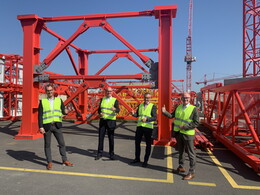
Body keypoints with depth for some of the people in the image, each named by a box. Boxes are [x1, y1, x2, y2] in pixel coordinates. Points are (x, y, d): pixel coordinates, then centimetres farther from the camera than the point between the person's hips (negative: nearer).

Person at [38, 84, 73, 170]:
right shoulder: (42, 101, 3)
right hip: (47, 126, -1)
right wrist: (41, 127, -8)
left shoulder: (59, 100, 8)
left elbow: (63, 111, 7)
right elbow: (40, 115, 0)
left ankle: (65, 160, 19)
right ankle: (49, 162, 19)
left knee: (62, 143, 5)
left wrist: (65, 112, -18)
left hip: (57, 125, 2)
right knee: (47, 145, 6)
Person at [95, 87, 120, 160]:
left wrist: (114, 109, -39)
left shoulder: (115, 100, -2)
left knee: (111, 138, 4)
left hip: (111, 121, -3)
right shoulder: (102, 99, 11)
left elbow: (118, 110, -16)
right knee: (101, 137, 5)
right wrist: (100, 113, -9)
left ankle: (111, 154, 17)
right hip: (102, 120, 3)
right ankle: (99, 154, 17)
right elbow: (99, 109, 14)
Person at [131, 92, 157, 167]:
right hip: (139, 126, 5)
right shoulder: (140, 105, 11)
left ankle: (145, 161, 18)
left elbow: (154, 118, -12)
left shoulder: (152, 106, -5)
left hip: (148, 127, -5)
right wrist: (133, 114, -8)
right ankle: (137, 158, 29)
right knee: (137, 142, 11)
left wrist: (147, 119, -28)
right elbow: (137, 114, 14)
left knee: (148, 144, 5)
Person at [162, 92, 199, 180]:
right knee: (181, 151, 20)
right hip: (178, 133, 6)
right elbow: (171, 116, 10)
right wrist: (165, 112, -8)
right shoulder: (178, 107, 7)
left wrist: (185, 127, -21)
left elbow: (196, 123, -14)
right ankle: (181, 167, 37)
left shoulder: (193, 109, -11)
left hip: (188, 134, -6)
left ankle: (191, 172, 13)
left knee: (191, 153, 2)